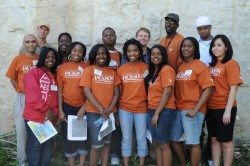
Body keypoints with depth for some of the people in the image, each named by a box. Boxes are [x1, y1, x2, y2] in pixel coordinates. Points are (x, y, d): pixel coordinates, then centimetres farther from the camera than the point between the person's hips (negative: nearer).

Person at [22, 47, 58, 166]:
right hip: (34, 118, -6)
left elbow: (55, 97, 10)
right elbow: (33, 97, -16)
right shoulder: (33, 73, -6)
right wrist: (47, 110, -14)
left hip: (50, 119, 6)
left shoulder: (54, 76, 16)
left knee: (47, 146, 14)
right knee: (35, 146, -1)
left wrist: (54, 112, -6)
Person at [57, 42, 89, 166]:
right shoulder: (62, 68, 2)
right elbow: (59, 90, 3)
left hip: (83, 107, -1)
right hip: (67, 107, 1)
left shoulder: (87, 67, 0)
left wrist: (84, 107, -9)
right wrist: (60, 110, -3)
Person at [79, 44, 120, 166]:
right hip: (94, 112, -4)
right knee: (97, 145, -6)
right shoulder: (88, 70, -1)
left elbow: (116, 93, 8)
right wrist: (101, 109, -15)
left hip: (110, 113, 4)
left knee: (107, 143, 10)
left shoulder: (112, 72, 11)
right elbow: (87, 92, -10)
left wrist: (110, 109, -9)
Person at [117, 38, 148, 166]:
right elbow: (118, 91, 7)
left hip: (141, 108, -1)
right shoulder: (121, 69, 2)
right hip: (124, 109, 1)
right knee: (126, 138, 11)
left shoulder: (145, 68, -2)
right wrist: (115, 110, 6)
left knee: (141, 138, 9)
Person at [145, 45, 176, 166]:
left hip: (164, 111, -8)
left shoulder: (166, 69, -10)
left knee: (164, 144, -2)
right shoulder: (152, 71, 15)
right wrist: (153, 112, 8)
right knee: (156, 143, 12)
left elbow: (167, 92, -17)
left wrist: (157, 113, -17)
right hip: (151, 110, 8)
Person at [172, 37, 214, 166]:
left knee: (193, 143, -1)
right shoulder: (181, 66, 12)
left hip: (192, 110, -7)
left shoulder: (200, 65, -8)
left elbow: (208, 89, -15)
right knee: (174, 140, 14)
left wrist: (195, 109, -19)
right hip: (179, 109, 7)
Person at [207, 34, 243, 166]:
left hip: (224, 109, -7)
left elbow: (233, 89, -14)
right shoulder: (212, 65, 10)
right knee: (214, 140, 13)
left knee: (226, 141, 5)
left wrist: (228, 110, -18)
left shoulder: (231, 64, -10)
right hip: (211, 108, 7)